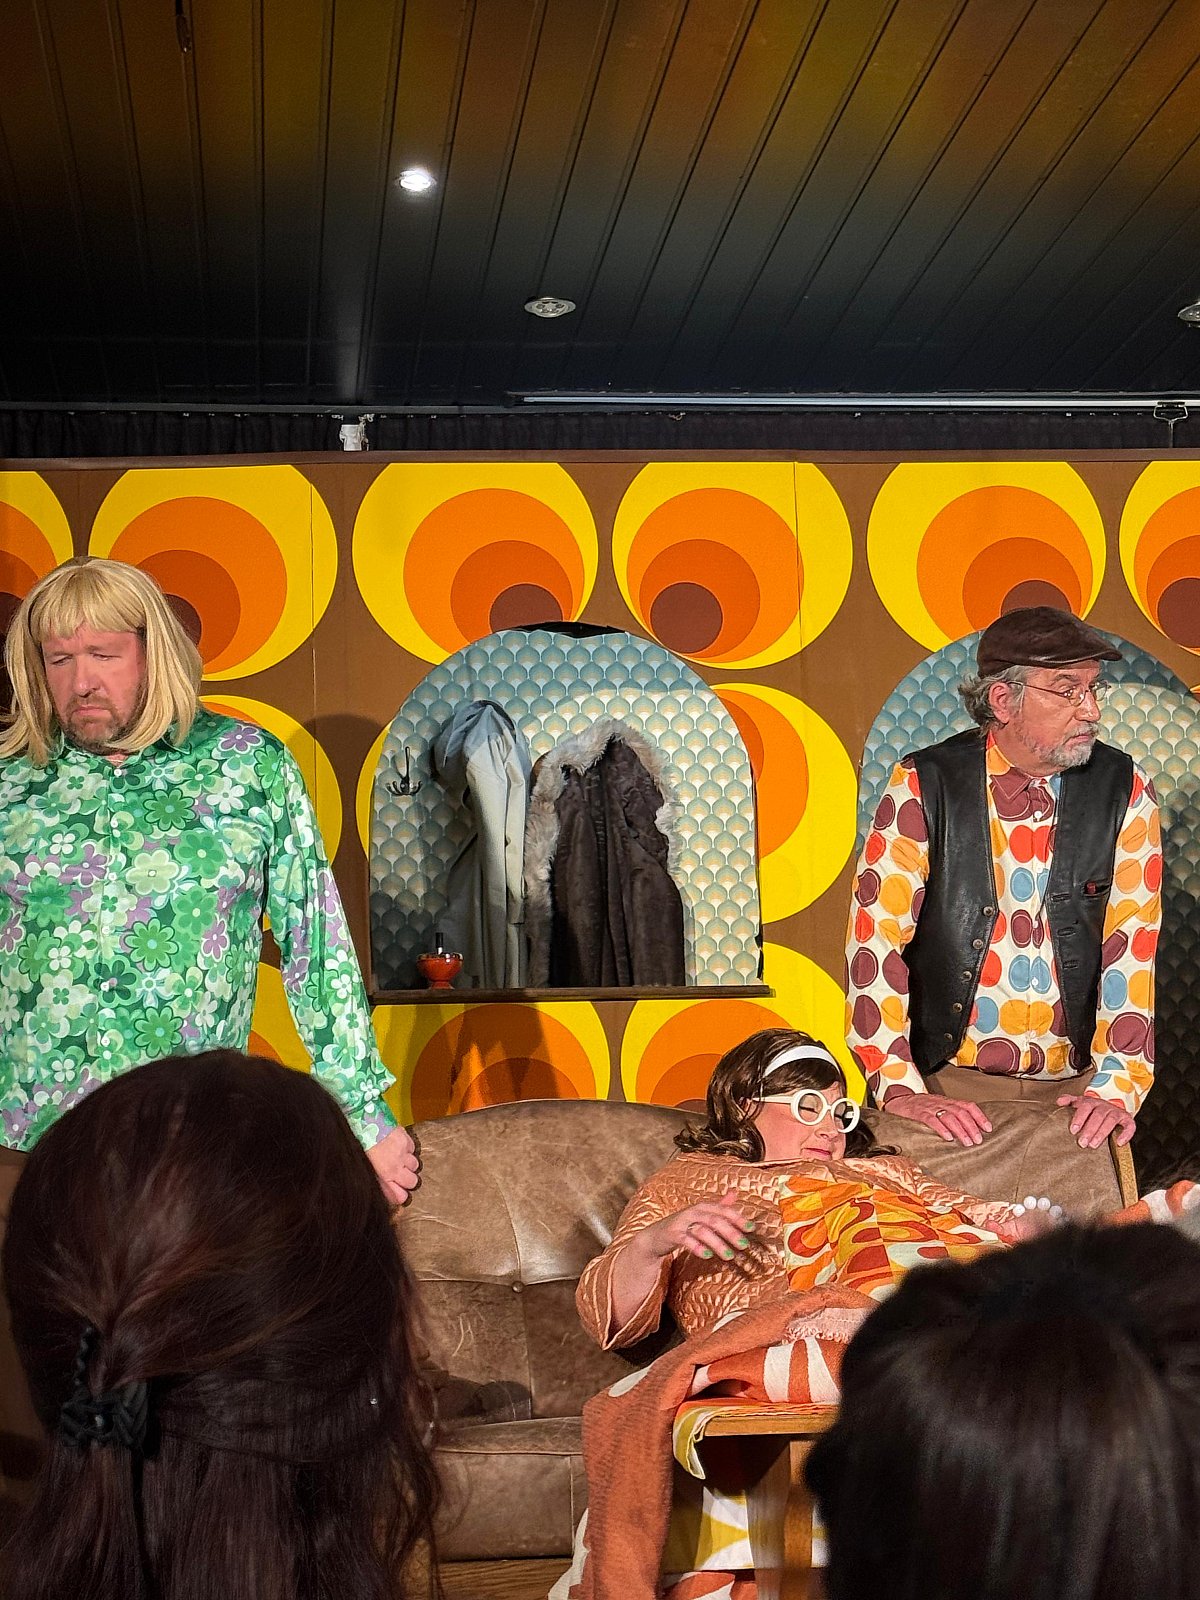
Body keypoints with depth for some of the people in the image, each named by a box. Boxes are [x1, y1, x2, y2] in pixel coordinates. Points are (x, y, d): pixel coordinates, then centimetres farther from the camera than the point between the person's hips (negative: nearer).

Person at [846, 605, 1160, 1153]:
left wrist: (1116, 1087, -13)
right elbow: (876, 937, -9)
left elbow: (1132, 946, -3)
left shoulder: (1124, 792, -1)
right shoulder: (924, 785, -7)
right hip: (948, 1085, -1)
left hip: (1074, 1089, 2)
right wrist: (899, 1088, -16)